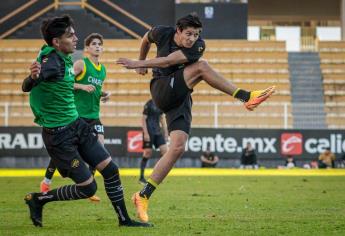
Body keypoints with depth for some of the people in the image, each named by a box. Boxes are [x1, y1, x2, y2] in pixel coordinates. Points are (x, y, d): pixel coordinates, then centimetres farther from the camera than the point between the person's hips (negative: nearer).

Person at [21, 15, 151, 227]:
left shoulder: (65, 59, 5)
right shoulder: (50, 60, -22)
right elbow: (26, 87, -36)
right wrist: (33, 77, -58)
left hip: (77, 125, 9)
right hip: (58, 134, -8)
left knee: (110, 169, 4)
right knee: (87, 188, -6)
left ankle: (124, 219, 16)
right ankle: (37, 200, 12)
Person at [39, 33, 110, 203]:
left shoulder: (103, 69, 13)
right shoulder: (81, 64, -7)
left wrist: (104, 94, 6)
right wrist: (83, 86, -23)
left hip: (93, 115, 6)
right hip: (76, 113, -6)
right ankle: (46, 181, 20)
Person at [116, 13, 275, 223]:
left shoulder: (198, 46, -9)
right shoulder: (163, 33, -4)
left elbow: (168, 61, -17)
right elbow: (146, 38, 21)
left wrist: (138, 64, -17)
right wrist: (142, 61, 32)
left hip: (180, 99, 2)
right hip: (162, 90, -2)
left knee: (178, 147, -11)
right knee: (201, 66, -22)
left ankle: (143, 196, -2)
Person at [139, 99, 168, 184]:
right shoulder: (149, 104, -9)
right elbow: (143, 119, -11)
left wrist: (165, 133, 16)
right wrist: (146, 133, -16)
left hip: (158, 132, 7)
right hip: (149, 132, -7)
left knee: (165, 150, -3)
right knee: (147, 153, -5)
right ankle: (141, 177, 5)